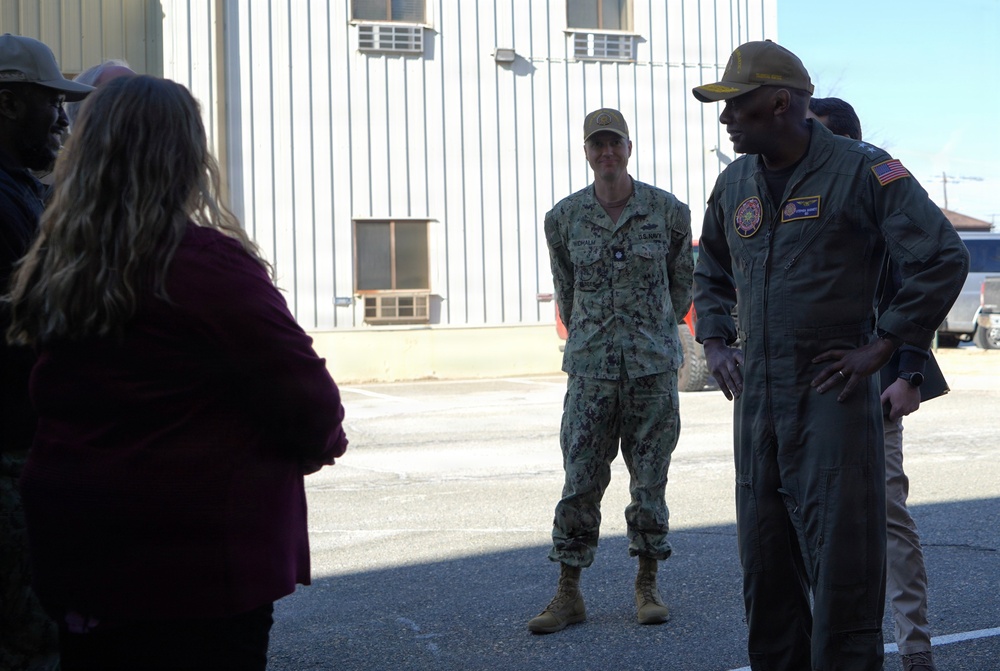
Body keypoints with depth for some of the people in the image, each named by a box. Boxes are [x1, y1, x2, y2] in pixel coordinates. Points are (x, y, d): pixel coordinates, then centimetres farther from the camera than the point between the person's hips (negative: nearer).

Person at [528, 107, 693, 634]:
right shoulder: (564, 218, 1)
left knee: (650, 479, 6)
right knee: (580, 481, 0)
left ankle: (647, 587, 18)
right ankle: (568, 594, 8)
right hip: (590, 369, 1)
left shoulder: (668, 212, -1)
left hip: (653, 367, 0)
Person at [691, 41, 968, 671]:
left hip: (833, 392, -6)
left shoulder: (862, 170, -8)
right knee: (766, 563, 11)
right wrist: (715, 343, 14)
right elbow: (711, 272, 28)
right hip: (757, 395, 6)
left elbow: (944, 258, -11)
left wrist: (881, 346, -12)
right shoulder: (735, 183, 11)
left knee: (841, 563, -4)